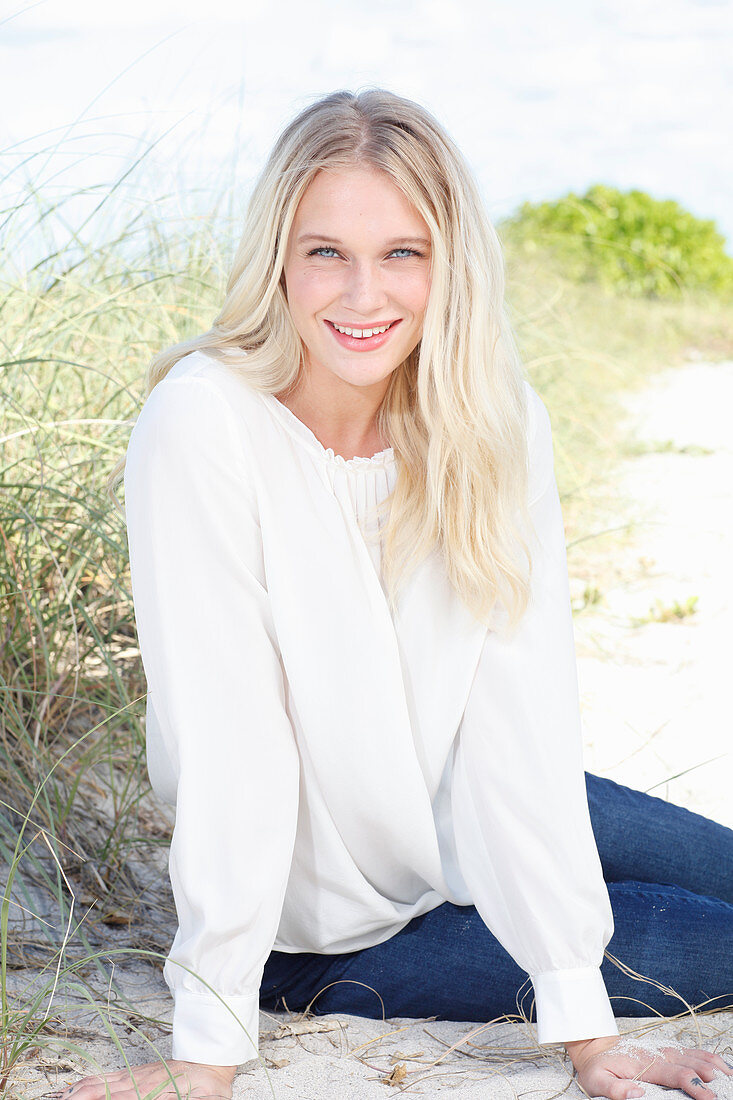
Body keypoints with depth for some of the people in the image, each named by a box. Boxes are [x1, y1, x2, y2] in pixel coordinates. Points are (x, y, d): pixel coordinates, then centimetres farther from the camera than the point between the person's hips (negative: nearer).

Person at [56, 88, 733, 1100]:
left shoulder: (498, 421, -13)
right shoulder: (203, 427, -26)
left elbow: (523, 713, -17)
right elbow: (226, 741, -28)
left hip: (470, 824, 5)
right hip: (328, 916, -5)